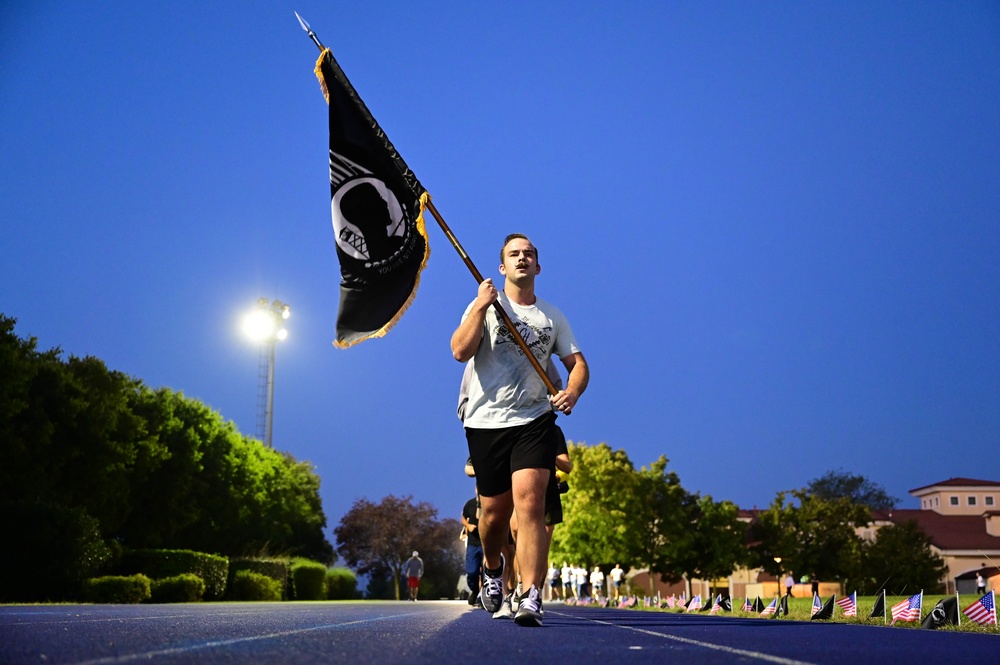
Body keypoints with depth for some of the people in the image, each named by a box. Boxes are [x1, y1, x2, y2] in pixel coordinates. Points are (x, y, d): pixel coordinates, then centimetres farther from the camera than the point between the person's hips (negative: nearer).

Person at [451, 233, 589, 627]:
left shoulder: (552, 316, 13)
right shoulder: (485, 306, 7)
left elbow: (577, 362, 13)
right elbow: (460, 351, -8)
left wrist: (572, 391, -8)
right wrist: (481, 306, -12)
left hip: (534, 421, 0)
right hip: (486, 422, 0)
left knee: (529, 501, -18)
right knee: (495, 512, 6)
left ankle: (531, 599, -20)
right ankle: (492, 567, 38)